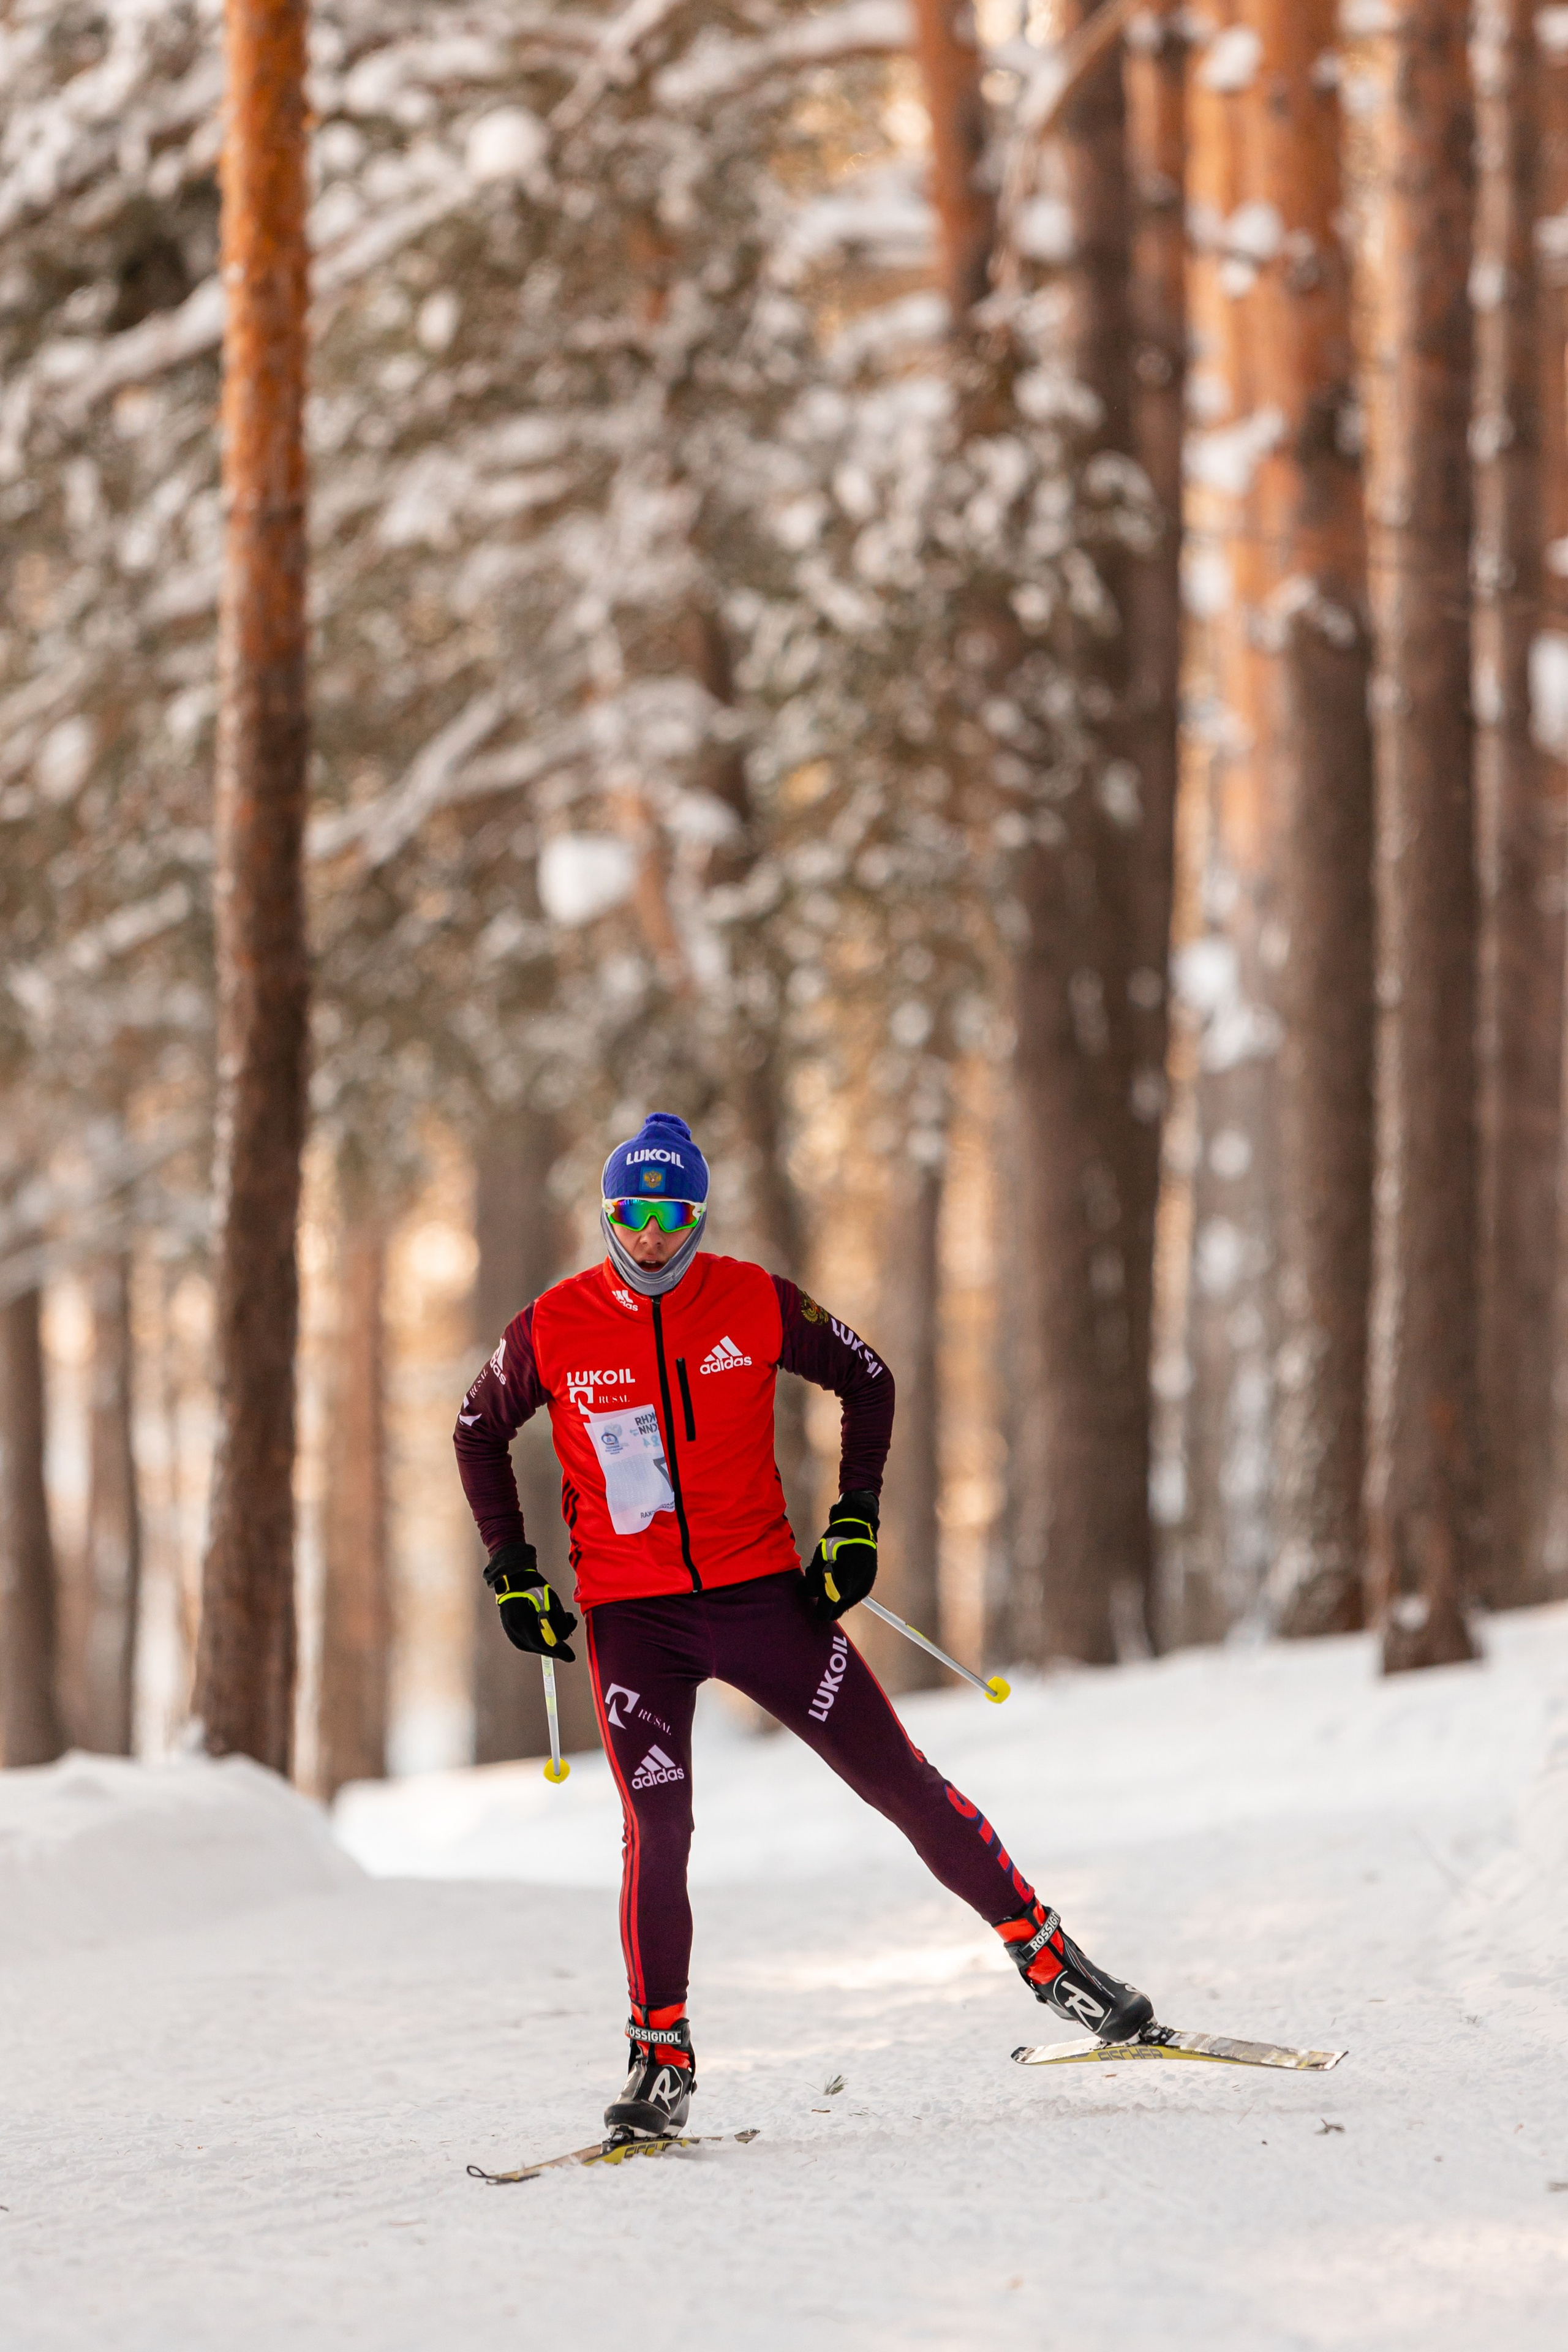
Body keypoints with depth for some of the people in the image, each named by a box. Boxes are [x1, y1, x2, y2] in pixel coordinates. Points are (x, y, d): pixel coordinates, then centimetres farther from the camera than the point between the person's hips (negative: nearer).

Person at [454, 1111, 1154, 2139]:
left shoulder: (757, 1305, -5)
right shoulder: (553, 1331, -5)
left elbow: (868, 1379, 10)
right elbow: (479, 1431, 12)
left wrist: (856, 1519, 2)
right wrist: (511, 1572, 7)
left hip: (763, 1591, 1)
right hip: (632, 1616, -1)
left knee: (899, 1779, 0)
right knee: (657, 1830, -12)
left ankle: (1046, 1953, 10)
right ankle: (660, 2055, 2)